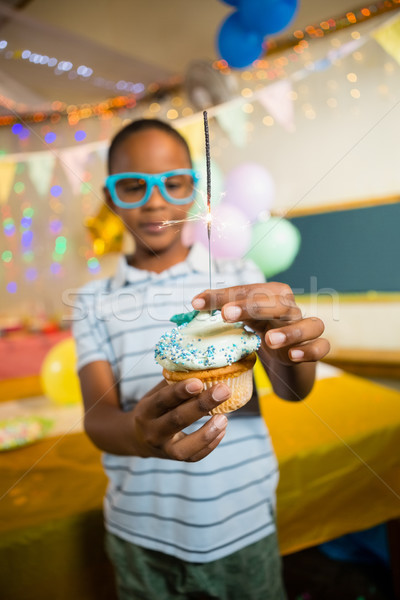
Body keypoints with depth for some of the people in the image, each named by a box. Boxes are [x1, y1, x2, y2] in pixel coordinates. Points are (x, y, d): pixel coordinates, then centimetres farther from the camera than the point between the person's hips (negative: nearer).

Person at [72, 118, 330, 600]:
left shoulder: (238, 279, -3)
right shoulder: (95, 302, -3)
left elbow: (291, 390, -13)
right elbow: (97, 415, -13)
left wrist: (292, 351, -36)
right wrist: (139, 432, -37)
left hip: (242, 526, 0)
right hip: (140, 535, 1)